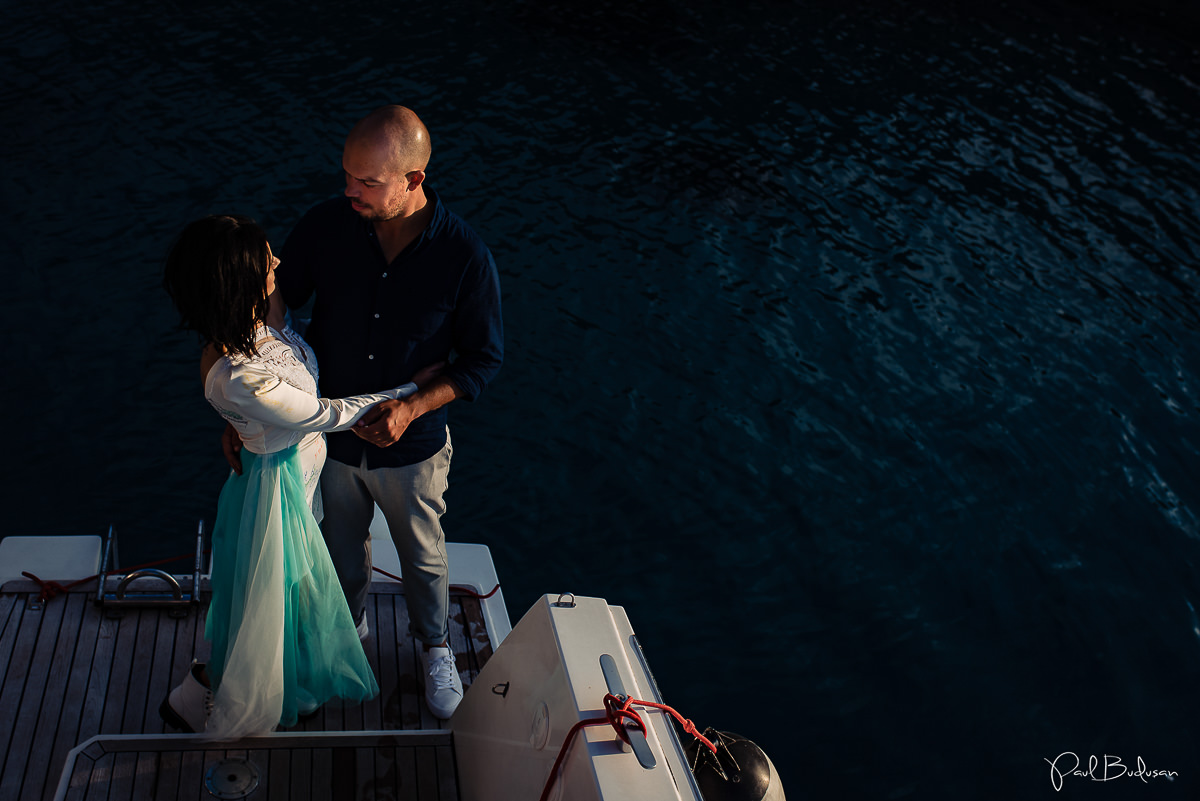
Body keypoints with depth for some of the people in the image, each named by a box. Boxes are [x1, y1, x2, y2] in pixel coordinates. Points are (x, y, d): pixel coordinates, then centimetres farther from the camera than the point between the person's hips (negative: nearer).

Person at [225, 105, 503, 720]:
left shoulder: (466, 258, -25)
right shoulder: (326, 226, -20)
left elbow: (483, 359, -12)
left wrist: (412, 408, -25)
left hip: (413, 446, -2)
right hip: (330, 434, 2)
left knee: (423, 558, 21)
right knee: (342, 548, 26)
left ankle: (435, 647, 51)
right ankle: (348, 629, 58)